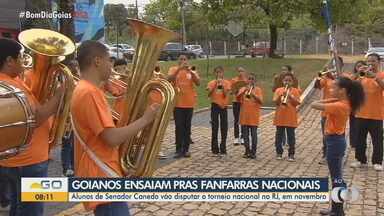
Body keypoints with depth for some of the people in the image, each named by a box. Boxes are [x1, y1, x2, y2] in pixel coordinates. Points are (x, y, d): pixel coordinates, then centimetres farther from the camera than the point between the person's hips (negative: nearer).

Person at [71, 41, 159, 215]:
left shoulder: (83, 89, 13)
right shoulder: (90, 92, -20)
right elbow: (112, 138, -26)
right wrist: (145, 119, -15)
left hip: (100, 174, 10)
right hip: (103, 178, -10)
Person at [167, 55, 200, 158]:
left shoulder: (192, 70, 8)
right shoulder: (173, 69, 4)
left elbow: (198, 83, -5)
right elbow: (169, 79, -14)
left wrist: (191, 71, -16)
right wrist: (179, 69, -21)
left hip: (189, 102, 2)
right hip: (177, 102, -2)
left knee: (187, 126, 6)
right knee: (178, 126, -1)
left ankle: (186, 149, 13)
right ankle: (179, 150, 5)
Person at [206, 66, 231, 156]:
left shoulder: (227, 83, 3)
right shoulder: (211, 83, 2)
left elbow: (226, 94, -8)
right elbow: (209, 94, -11)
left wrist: (222, 85, -18)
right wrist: (215, 85, -18)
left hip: (223, 106, 1)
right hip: (215, 106, -1)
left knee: (224, 127, 3)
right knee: (215, 127, 0)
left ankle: (223, 148, 13)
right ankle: (215, 148, 7)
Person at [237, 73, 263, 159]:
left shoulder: (258, 89, 2)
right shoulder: (243, 89, 9)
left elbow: (261, 101, -9)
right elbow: (237, 98, -7)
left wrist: (253, 94, -23)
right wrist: (244, 91, -19)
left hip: (254, 115, -2)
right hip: (244, 115, 2)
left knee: (253, 134, 0)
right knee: (245, 134, 7)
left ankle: (253, 152, 8)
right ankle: (247, 151, 18)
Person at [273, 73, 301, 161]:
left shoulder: (295, 91, 2)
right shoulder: (279, 90, 4)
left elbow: (298, 102, -7)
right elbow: (275, 101, -4)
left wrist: (290, 96, -18)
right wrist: (281, 95, -19)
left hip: (291, 118, -1)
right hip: (280, 117, 1)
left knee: (291, 136, 4)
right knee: (279, 136, 8)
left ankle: (291, 154, 12)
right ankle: (279, 153, 20)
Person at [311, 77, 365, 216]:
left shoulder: (339, 106, -23)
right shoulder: (344, 103, 6)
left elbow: (313, 105, -24)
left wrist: (331, 100, -11)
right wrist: (332, 100, 2)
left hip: (335, 142, -10)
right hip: (336, 140, 10)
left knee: (337, 178, -1)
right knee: (336, 177, 16)